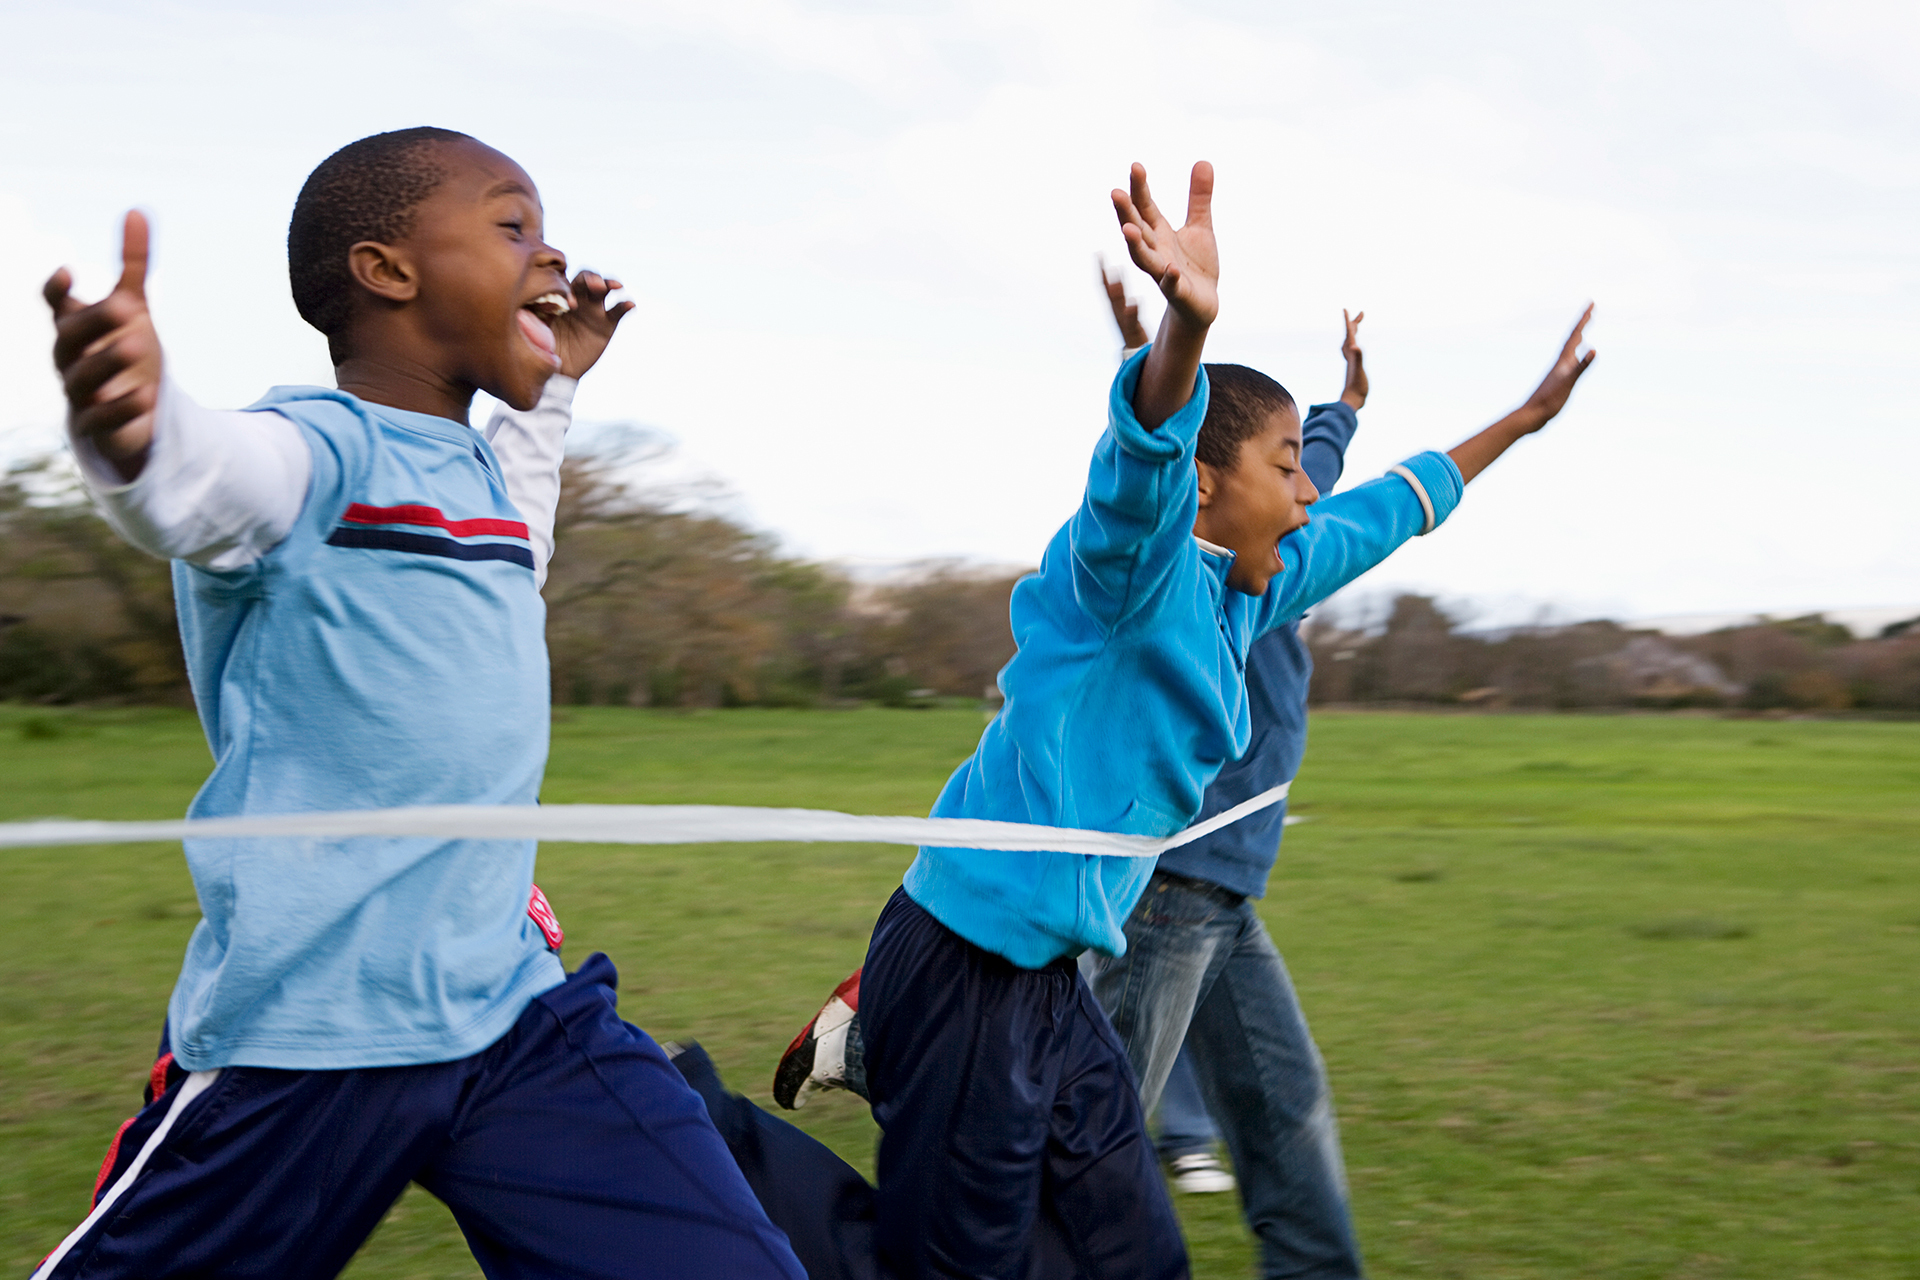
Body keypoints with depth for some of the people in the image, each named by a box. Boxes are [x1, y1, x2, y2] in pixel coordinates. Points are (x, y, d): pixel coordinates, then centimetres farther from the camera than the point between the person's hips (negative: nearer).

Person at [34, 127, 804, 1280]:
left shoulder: (476, 467, 14)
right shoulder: (322, 449, -13)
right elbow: (205, 478, -38)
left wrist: (552, 391, 40)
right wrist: (130, 422, -59)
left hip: (517, 1012, 7)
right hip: (301, 1038, -7)